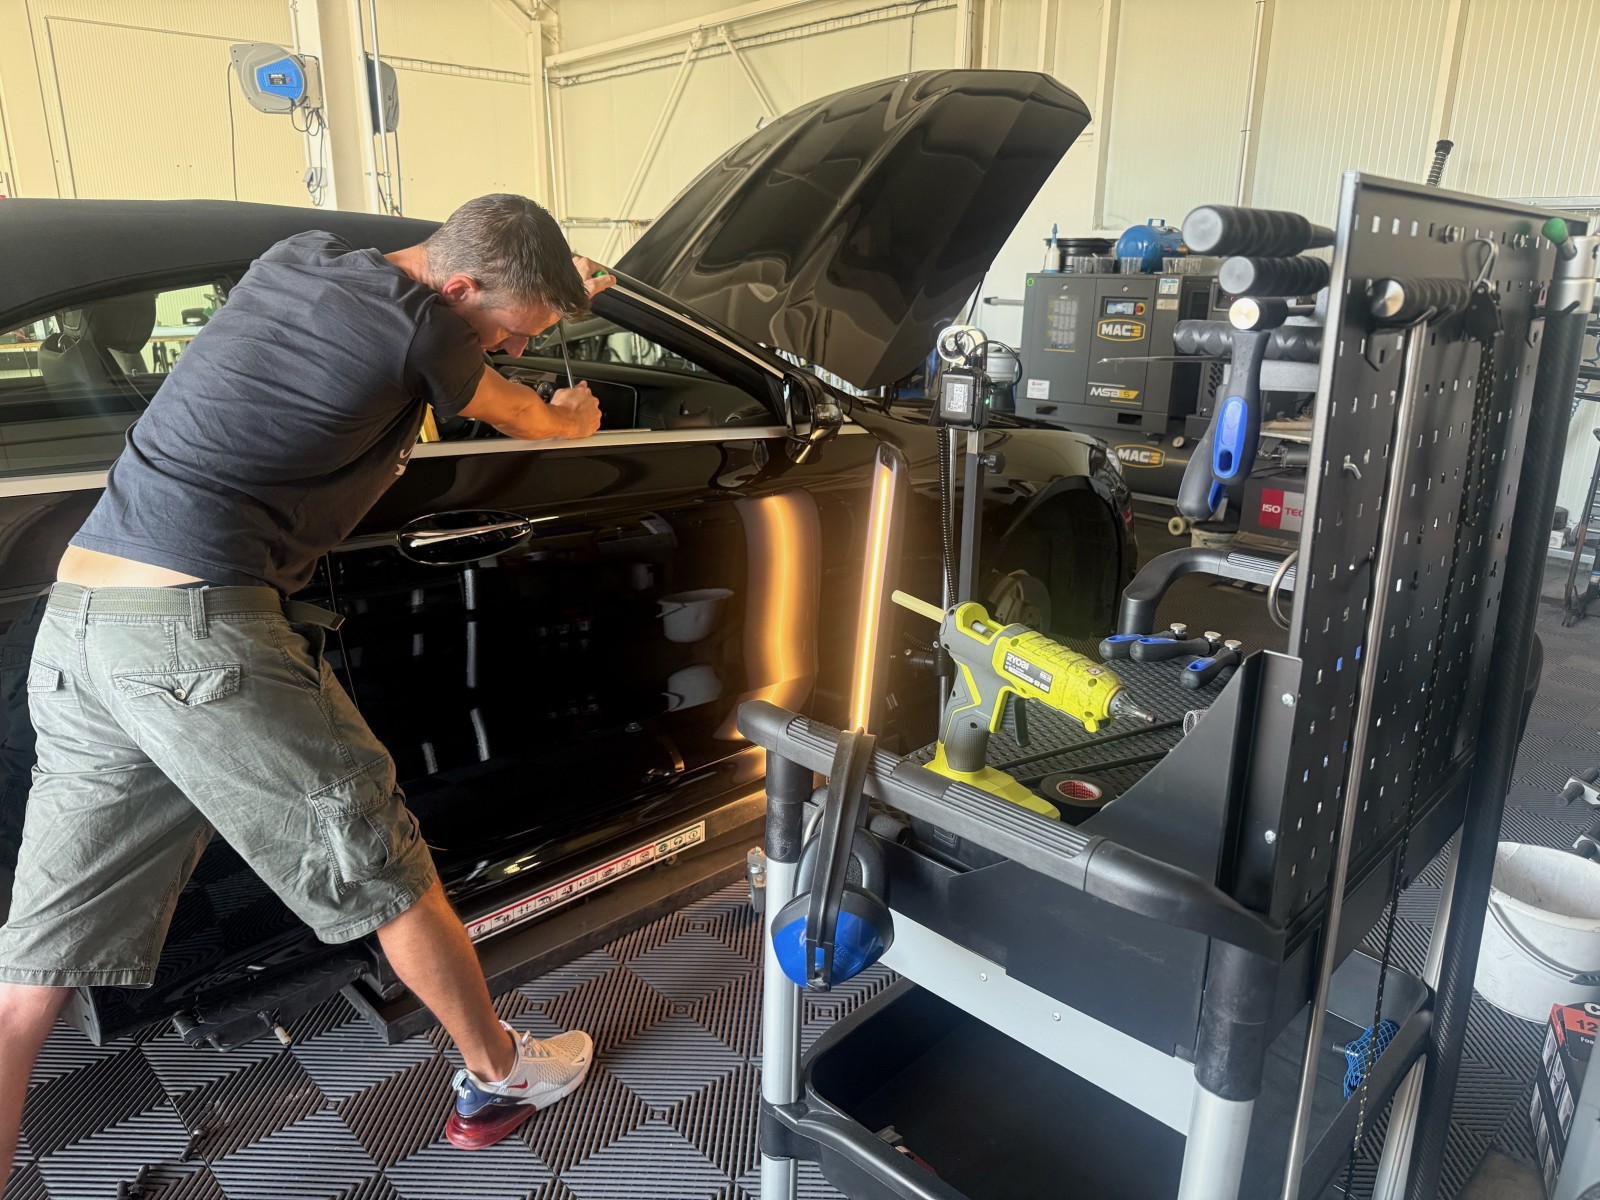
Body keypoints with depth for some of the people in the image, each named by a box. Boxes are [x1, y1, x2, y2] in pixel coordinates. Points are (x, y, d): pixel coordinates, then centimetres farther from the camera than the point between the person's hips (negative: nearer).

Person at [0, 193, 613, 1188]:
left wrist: (551, 289, 44)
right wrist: (577, 414, 36)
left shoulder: (295, 259, 16)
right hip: (201, 629, -9)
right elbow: (538, 423, 12)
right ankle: (499, 1077, 29)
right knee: (387, 871, 9)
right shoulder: (419, 329, -7)